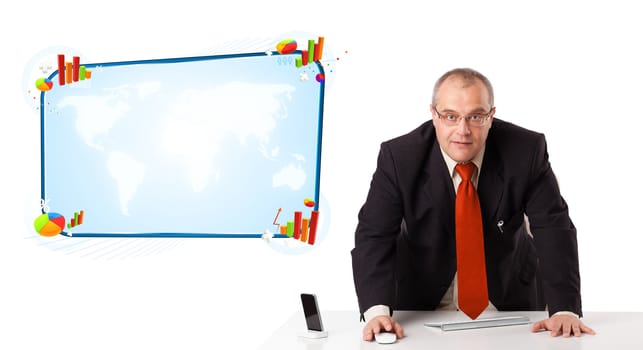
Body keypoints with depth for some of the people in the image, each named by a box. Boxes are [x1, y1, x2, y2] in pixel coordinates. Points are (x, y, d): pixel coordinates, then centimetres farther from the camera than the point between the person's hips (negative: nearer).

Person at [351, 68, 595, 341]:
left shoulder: (527, 150, -15)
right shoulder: (398, 157, -17)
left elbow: (554, 228, -14)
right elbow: (374, 234, -19)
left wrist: (565, 310, -26)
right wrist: (377, 310, -33)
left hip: (508, 301, 1)